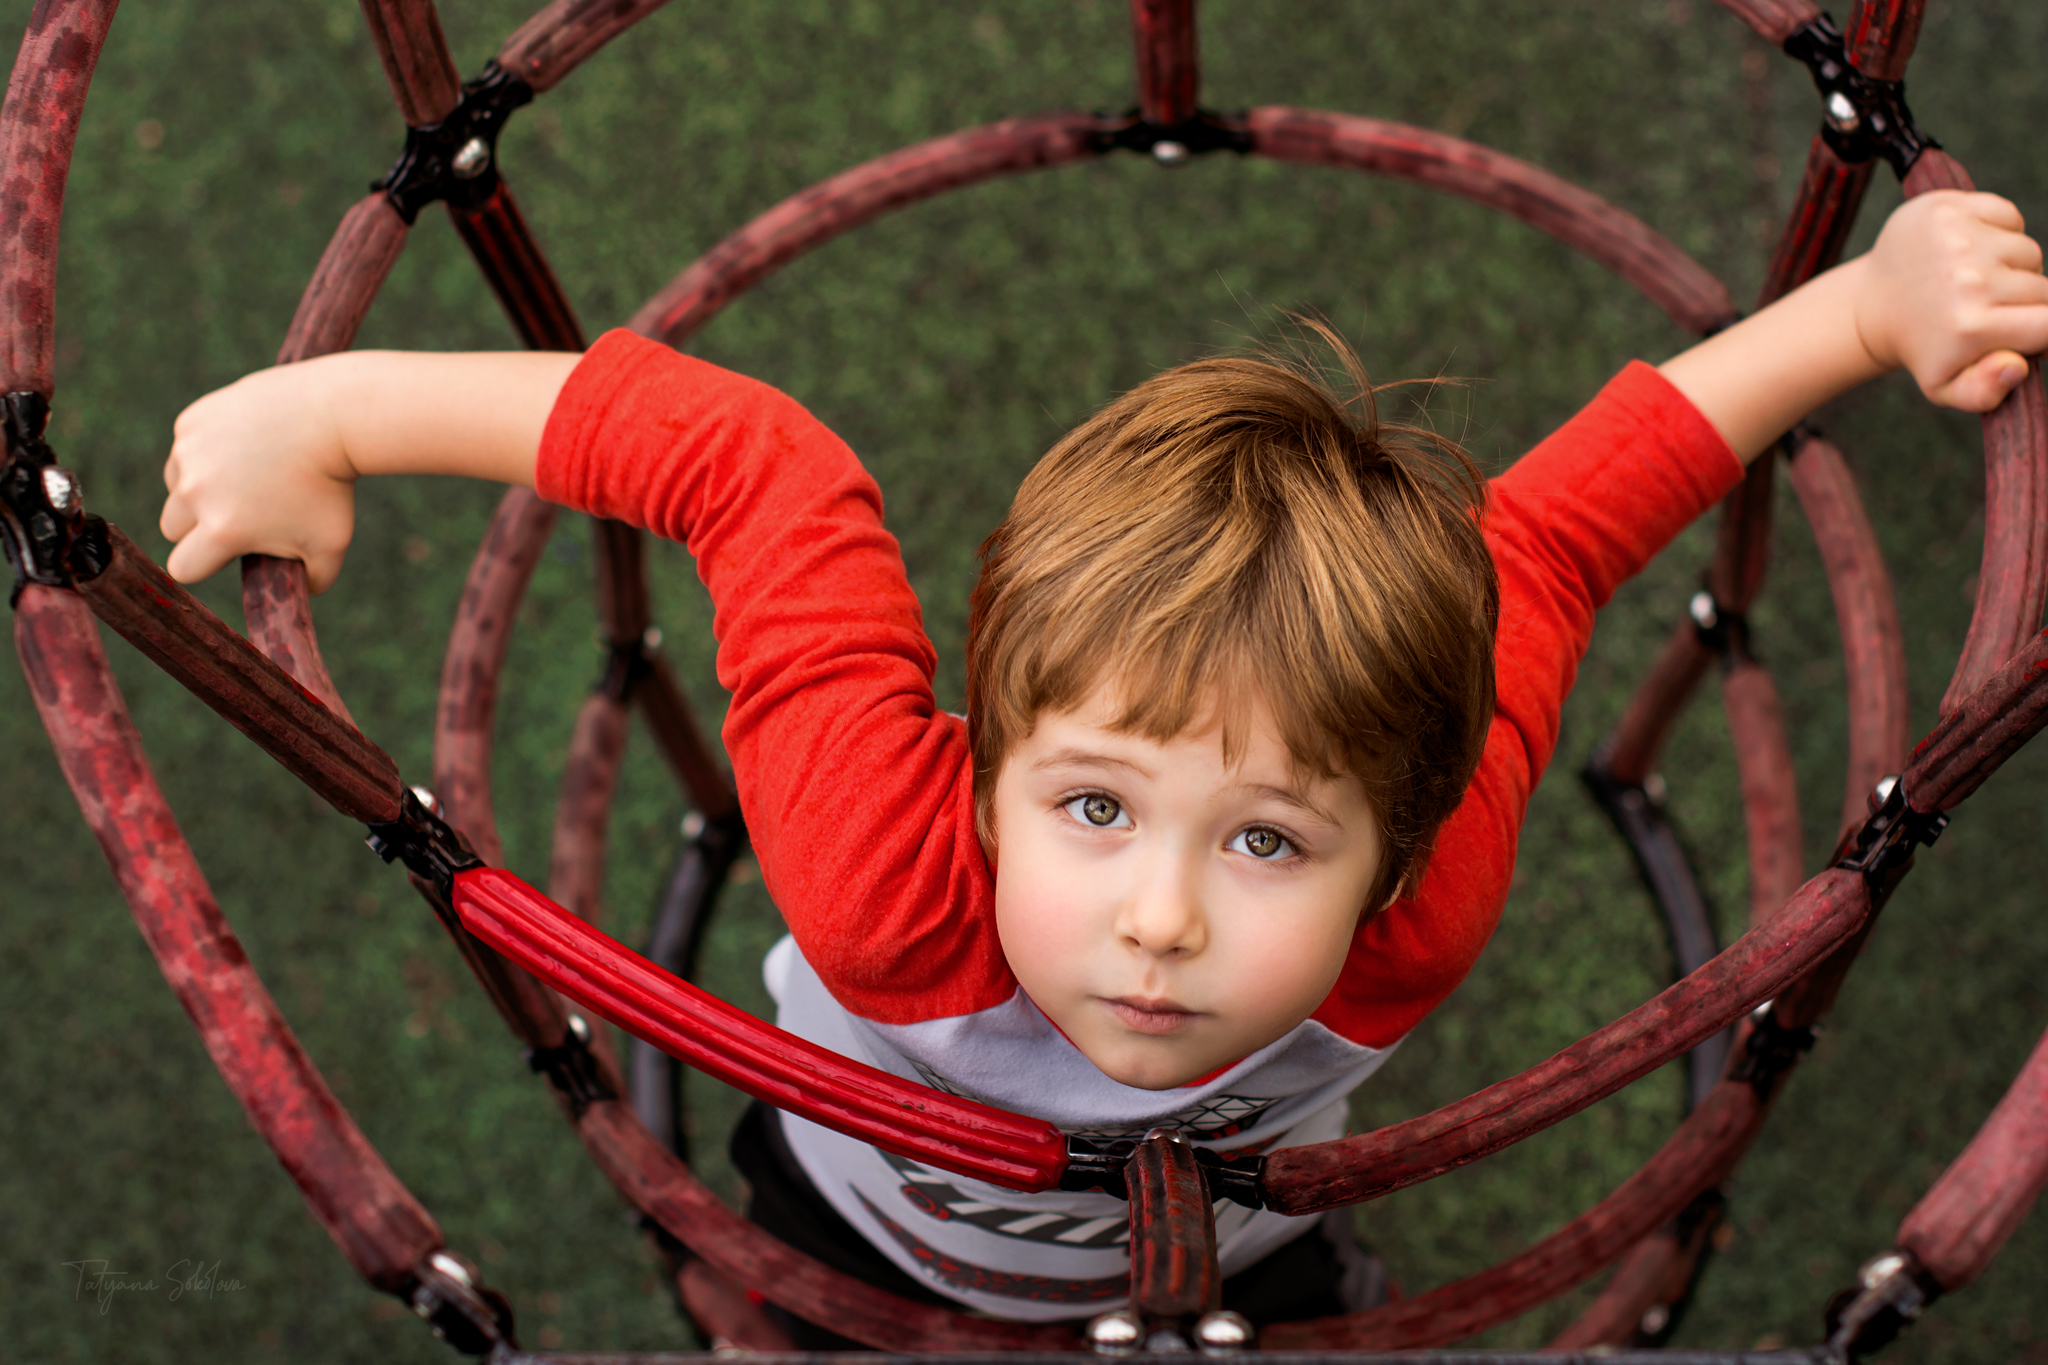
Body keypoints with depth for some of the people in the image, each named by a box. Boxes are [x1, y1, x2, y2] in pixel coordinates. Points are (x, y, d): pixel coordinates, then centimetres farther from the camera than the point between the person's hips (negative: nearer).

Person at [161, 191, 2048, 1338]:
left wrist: (1877, 301, -23)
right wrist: (333, 413, -31)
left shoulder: (1423, 908, -42)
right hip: (860, 1231, -1)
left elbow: (1553, 528, -29)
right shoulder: (889, 882, -48)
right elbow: (752, 463, -37)